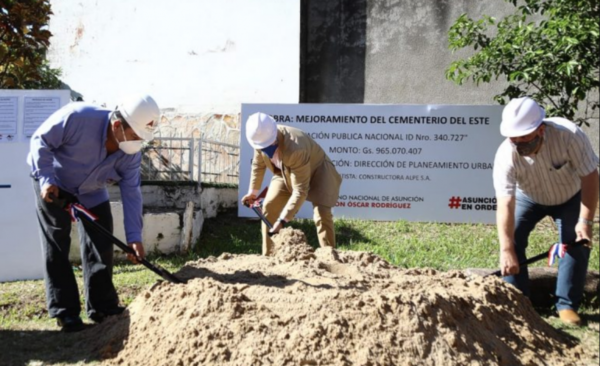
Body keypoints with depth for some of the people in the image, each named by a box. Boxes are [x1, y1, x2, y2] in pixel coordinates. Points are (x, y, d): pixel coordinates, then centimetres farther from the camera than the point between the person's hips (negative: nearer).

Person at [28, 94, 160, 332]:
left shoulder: (131, 153, -20)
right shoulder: (76, 117, -36)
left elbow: (131, 193, -17)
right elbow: (40, 142, -24)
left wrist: (134, 236, -22)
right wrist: (46, 179, -30)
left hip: (91, 193, 5)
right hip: (53, 186, -5)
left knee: (100, 247, 1)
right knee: (56, 249, -5)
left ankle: (102, 307, 11)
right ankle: (64, 312, 0)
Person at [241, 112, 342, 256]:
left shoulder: (295, 149, -44)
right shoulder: (261, 138, -23)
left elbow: (300, 190, -40)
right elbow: (258, 164, 0)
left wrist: (283, 220, -43)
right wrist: (253, 191, 8)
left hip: (316, 171, -6)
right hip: (286, 173, 6)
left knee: (322, 214, -21)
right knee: (268, 208, -3)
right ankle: (268, 256, 6)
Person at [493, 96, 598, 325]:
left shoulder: (569, 135, -38)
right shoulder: (506, 155, -37)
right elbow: (505, 204, -41)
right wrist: (506, 250, -48)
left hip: (570, 197, 0)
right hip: (528, 198, 0)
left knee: (577, 243, -13)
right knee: (512, 239, -15)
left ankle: (567, 305, -1)